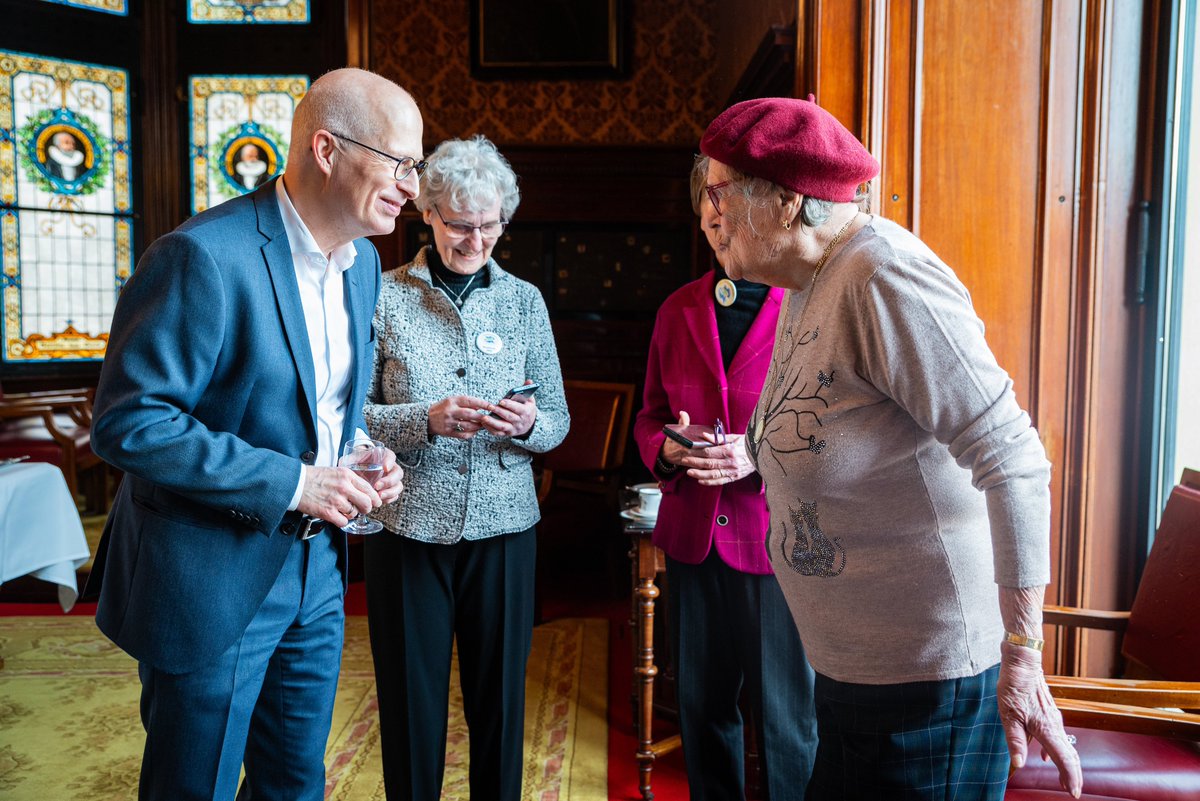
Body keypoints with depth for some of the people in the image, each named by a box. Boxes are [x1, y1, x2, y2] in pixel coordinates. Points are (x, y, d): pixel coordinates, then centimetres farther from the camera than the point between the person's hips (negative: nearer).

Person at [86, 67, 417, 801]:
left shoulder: (362, 260, 4)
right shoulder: (204, 256, -22)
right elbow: (126, 422, -22)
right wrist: (287, 482, -23)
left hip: (316, 569, 7)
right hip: (213, 580, -7)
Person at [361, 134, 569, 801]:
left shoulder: (524, 301, 7)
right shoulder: (385, 296, 0)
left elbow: (558, 418, 7)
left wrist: (529, 425, -15)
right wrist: (425, 420, -21)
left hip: (503, 526, 2)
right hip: (409, 526, -1)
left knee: (501, 695, 11)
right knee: (412, 699, 10)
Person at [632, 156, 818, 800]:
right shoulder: (678, 310, 10)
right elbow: (650, 415, 16)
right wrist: (665, 450, -6)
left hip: (777, 537, -4)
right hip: (692, 537, 5)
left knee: (786, 718, 6)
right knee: (701, 705, 18)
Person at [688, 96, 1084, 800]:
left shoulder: (885, 275, -21)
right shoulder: (804, 286, 9)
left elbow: (1012, 458, -25)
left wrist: (1023, 657, -25)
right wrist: (755, 456, 10)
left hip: (928, 671, -9)